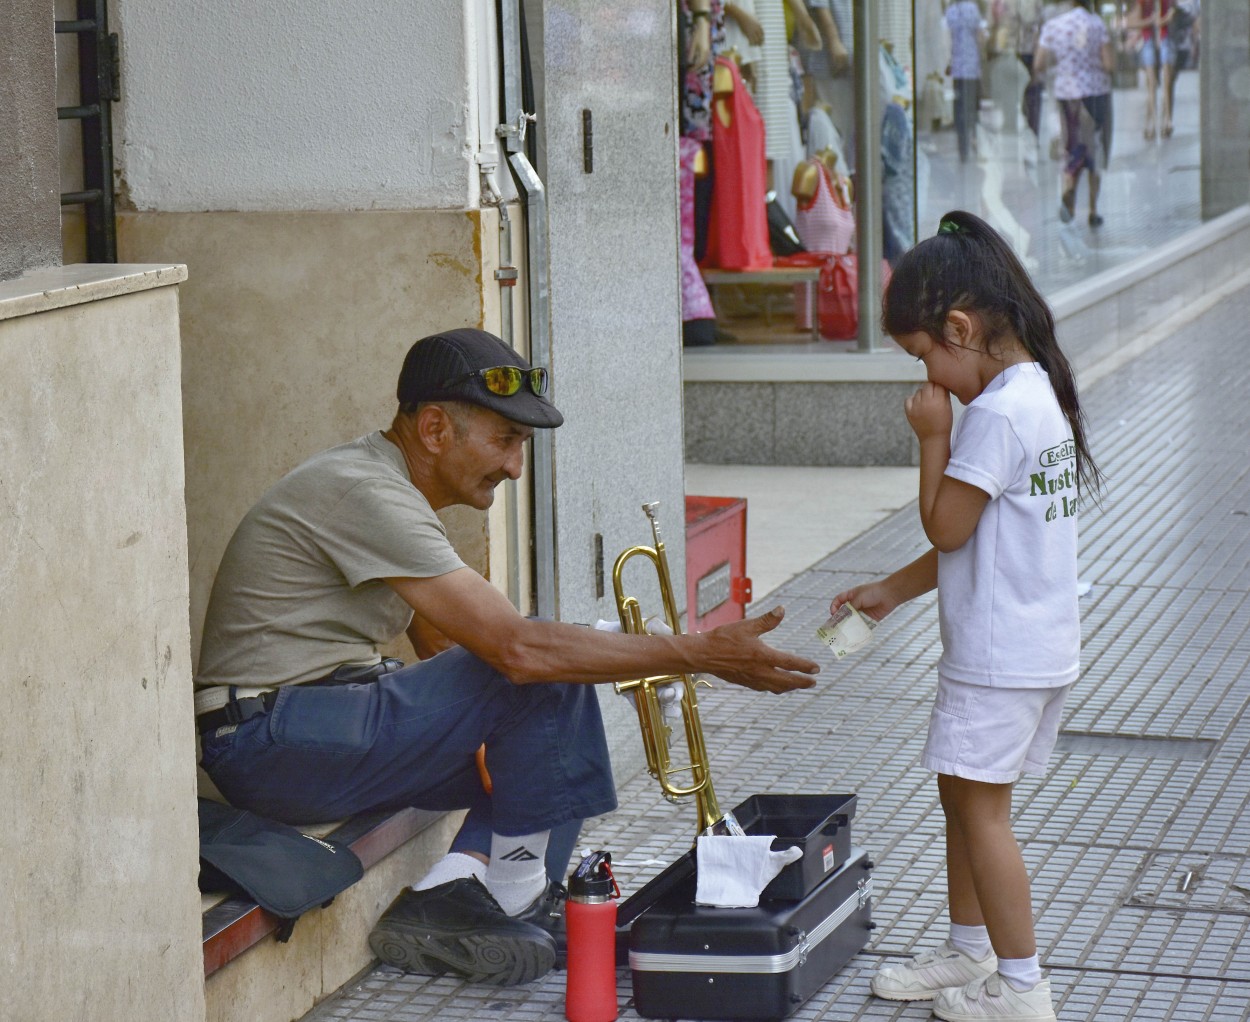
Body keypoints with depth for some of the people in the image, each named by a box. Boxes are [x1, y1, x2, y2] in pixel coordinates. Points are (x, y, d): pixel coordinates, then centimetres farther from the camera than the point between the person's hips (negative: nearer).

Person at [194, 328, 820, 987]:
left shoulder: (388, 486, 13)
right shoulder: (363, 493, -20)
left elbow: (446, 654, 14)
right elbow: (518, 648, -27)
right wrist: (698, 654, -24)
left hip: (325, 722, 10)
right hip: (270, 743, -10)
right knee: (549, 672, -19)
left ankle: (443, 900, -8)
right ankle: (515, 891, -5)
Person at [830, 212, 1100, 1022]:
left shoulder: (996, 414, -21)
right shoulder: (1042, 393, 11)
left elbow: (946, 527, -17)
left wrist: (934, 438, -7)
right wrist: (892, 591, 18)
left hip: (1000, 655, -10)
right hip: (1042, 644, 10)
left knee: (980, 805, -2)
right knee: (963, 793, 19)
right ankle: (970, 952, 31)